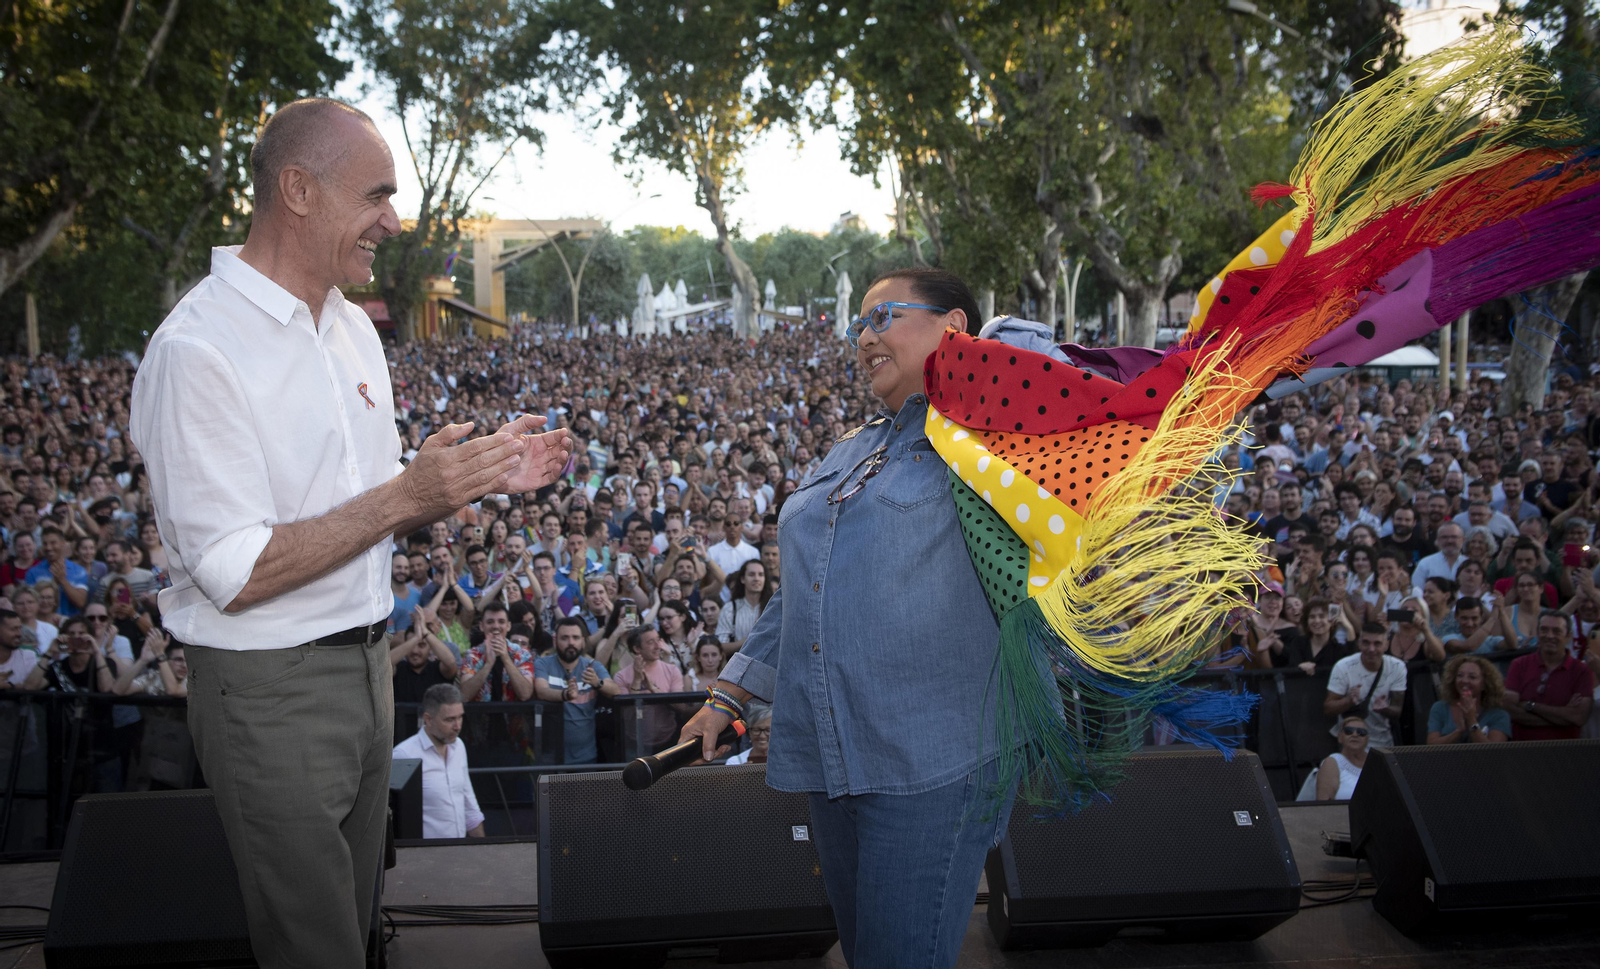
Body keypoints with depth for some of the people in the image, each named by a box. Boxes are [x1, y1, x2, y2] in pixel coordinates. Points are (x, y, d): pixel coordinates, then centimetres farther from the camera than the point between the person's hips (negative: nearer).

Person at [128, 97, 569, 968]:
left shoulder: (351, 326, 9)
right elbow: (235, 576, -24)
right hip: (269, 689, -8)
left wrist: (479, 477, 0)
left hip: (366, 662, 8)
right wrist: (402, 496, -24)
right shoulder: (197, 350, -20)